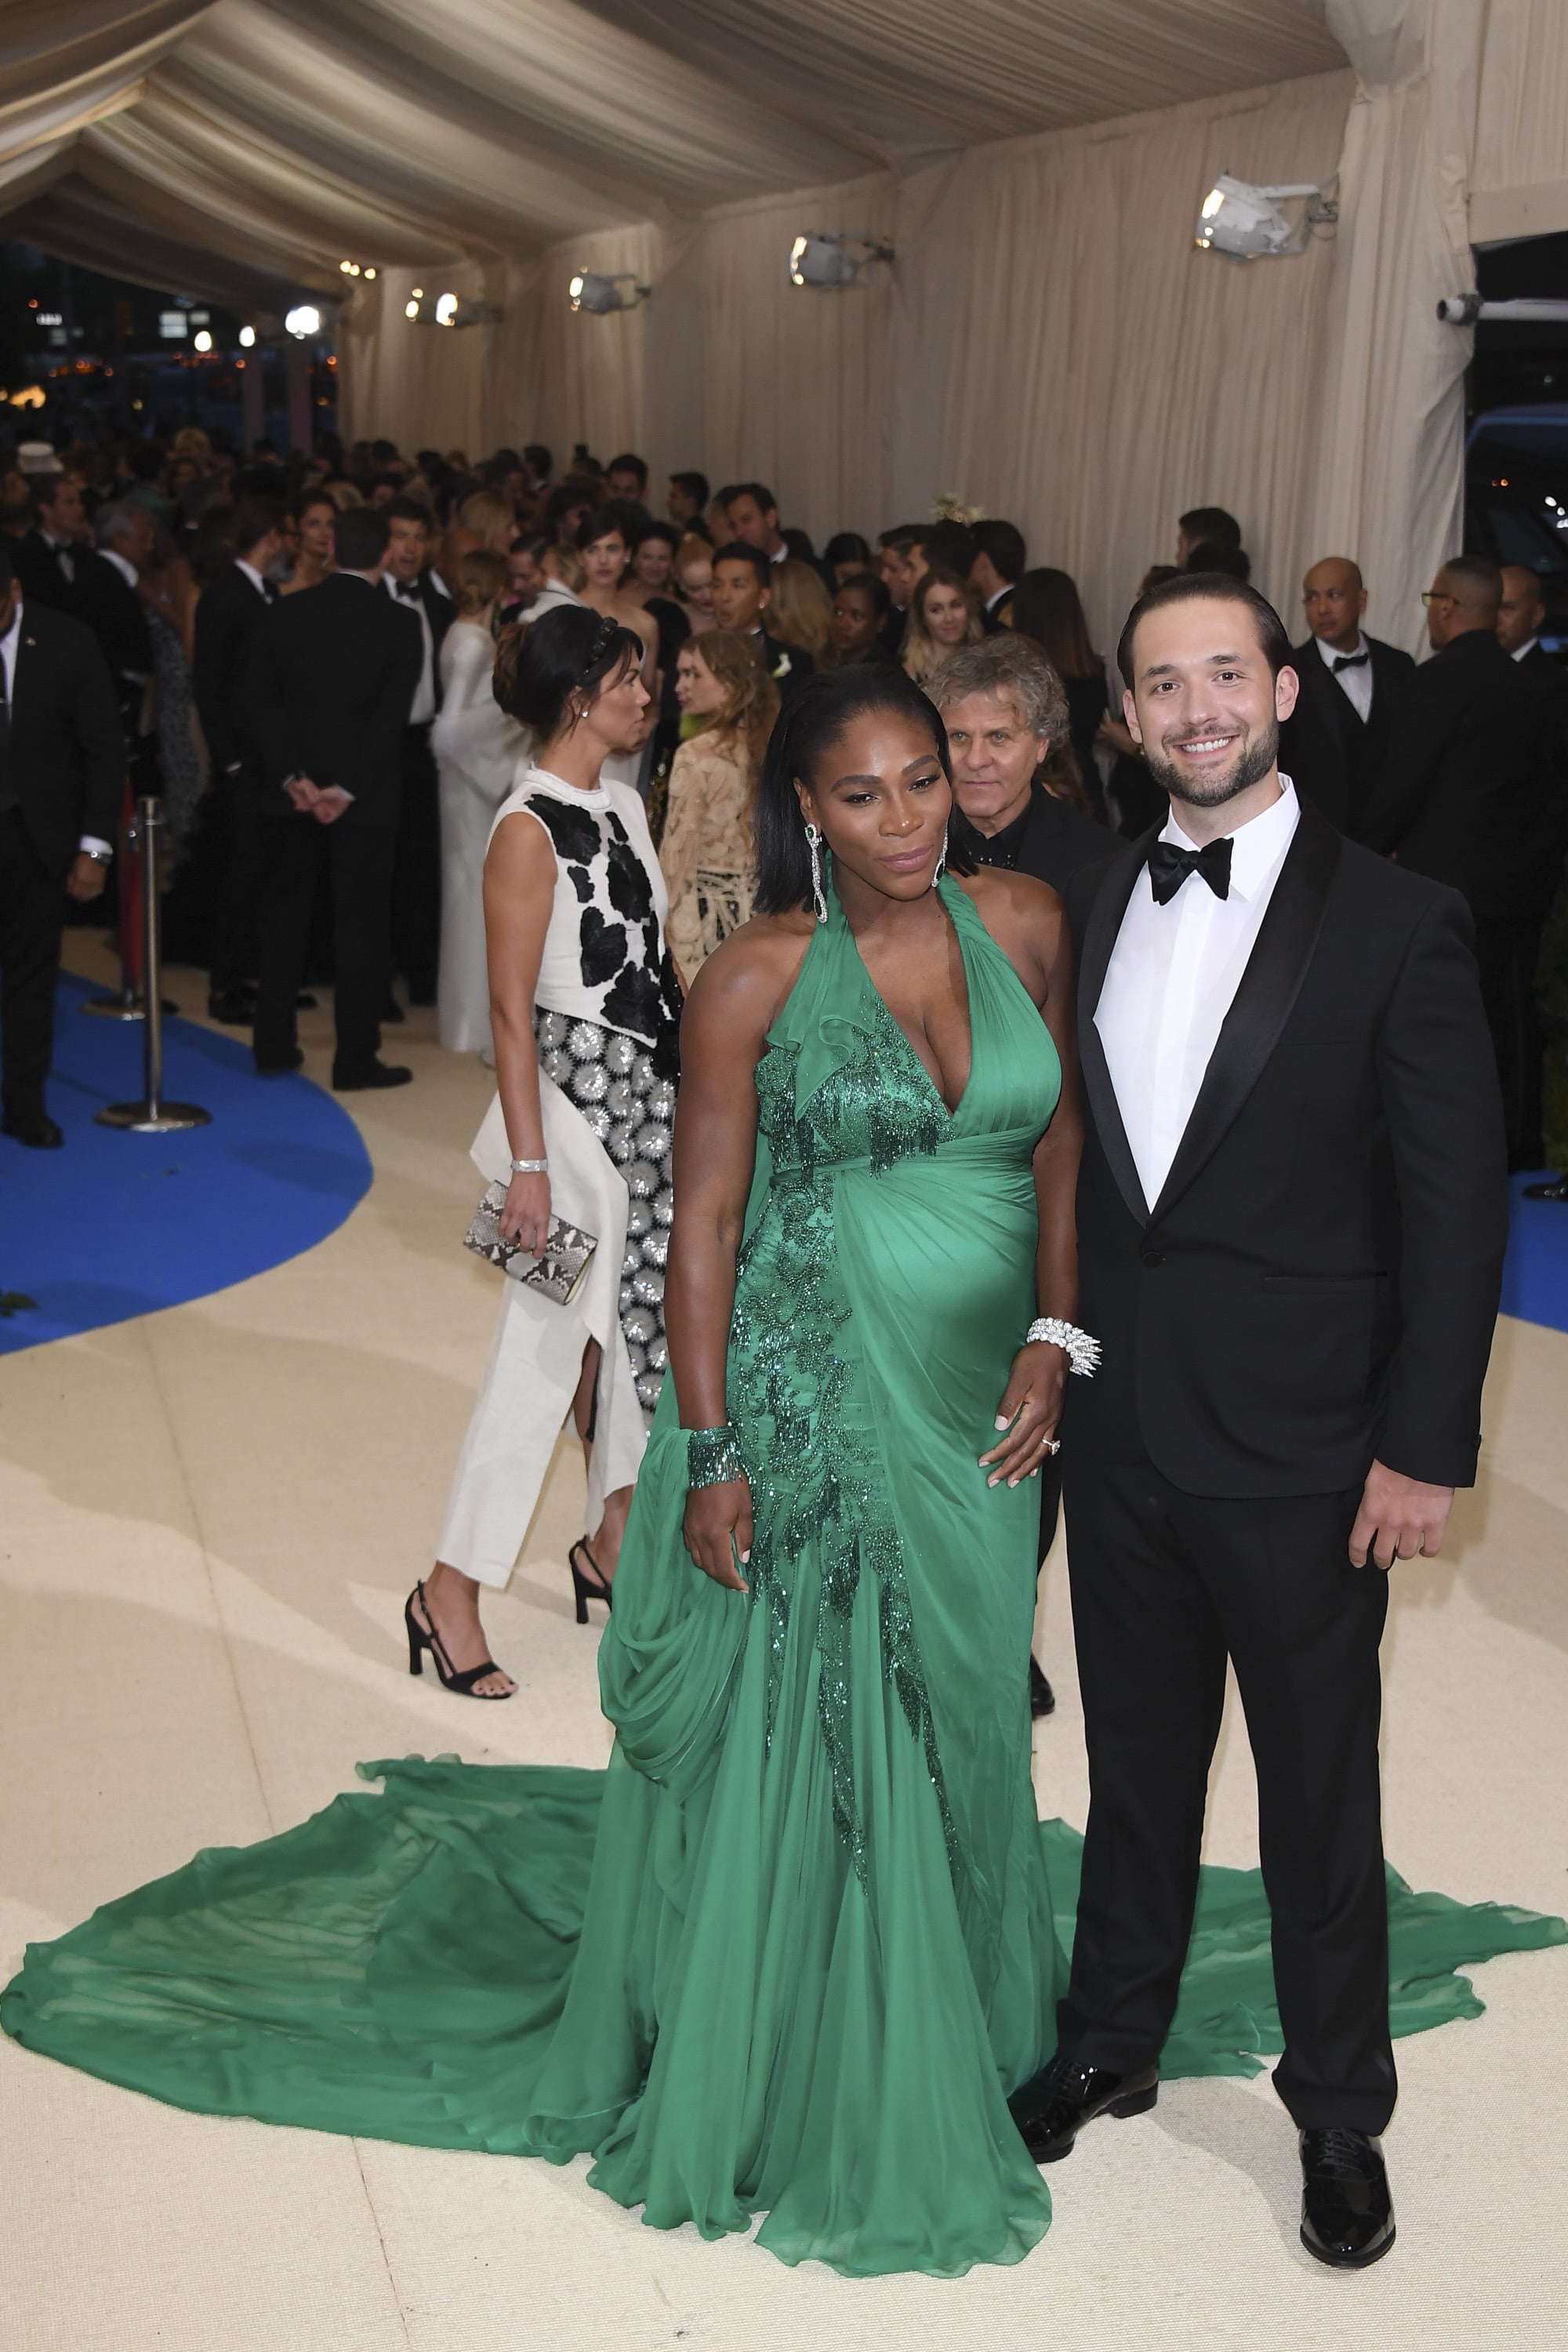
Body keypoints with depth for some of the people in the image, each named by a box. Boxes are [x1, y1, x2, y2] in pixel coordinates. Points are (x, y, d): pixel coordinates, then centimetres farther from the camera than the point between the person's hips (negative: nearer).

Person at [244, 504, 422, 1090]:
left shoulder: (287, 612, 1)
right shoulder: (400, 623, -8)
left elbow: (260, 702, -2)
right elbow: (392, 717, -13)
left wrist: (293, 777, -5)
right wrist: (348, 789, -12)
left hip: (292, 797, 3)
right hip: (366, 797, -3)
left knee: (282, 920, 13)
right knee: (360, 927, 3)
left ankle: (274, 1046, 19)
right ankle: (355, 1059, 6)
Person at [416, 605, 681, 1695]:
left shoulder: (626, 805, 9)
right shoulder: (531, 829, -15)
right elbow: (512, 1011, -16)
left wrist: (697, 1090, 15)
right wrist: (529, 1164, -18)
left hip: (654, 1094, 8)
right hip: (580, 1096, -8)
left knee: (641, 1318, 14)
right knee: (547, 1342, -4)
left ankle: (615, 1542, 30)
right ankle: (452, 1590, 6)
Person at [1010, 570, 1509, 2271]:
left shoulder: (1397, 924, -10)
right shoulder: (1093, 910, 4)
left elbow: (1457, 1204, -10)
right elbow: (1068, 1156, 9)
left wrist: (1425, 1447, -12)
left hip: (1301, 1457, -4)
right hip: (1120, 1433, 4)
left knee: (1320, 1806, 11)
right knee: (1135, 1765, 20)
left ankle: (1340, 2114, 32)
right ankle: (1110, 2043, 40)